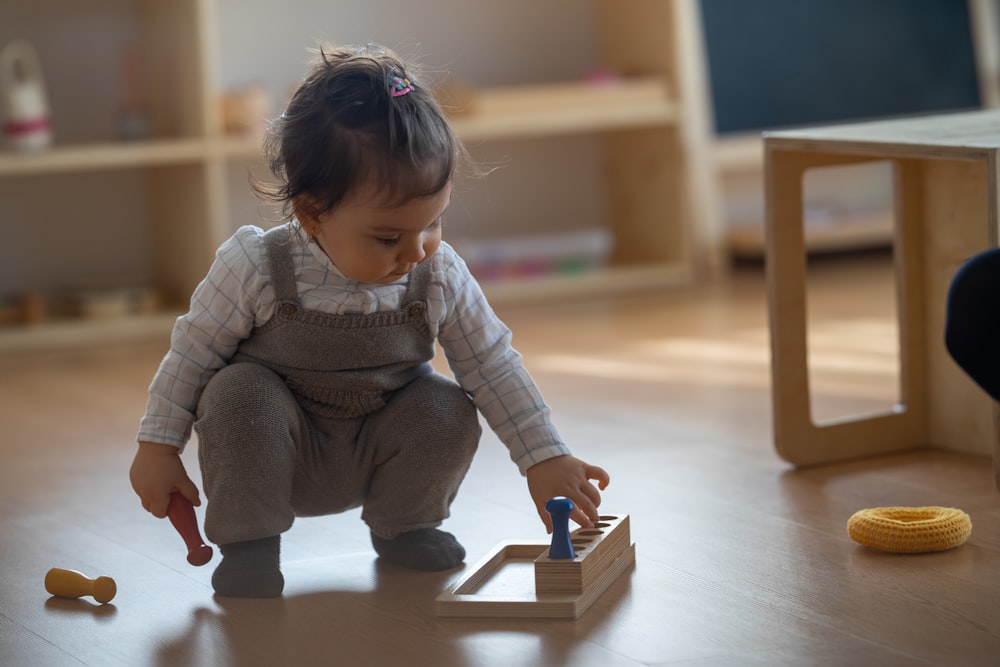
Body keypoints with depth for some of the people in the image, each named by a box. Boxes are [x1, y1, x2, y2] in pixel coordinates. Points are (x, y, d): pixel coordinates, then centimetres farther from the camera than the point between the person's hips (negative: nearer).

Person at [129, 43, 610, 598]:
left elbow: (493, 366, -5)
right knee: (238, 392, -31)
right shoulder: (256, 270, -22)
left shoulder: (440, 279, -15)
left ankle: (399, 526, 6)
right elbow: (191, 354, -10)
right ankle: (247, 540, -10)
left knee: (448, 412, -24)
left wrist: (544, 459, -7)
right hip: (278, 457, -2)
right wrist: (157, 447, -9)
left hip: (379, 450, 3)